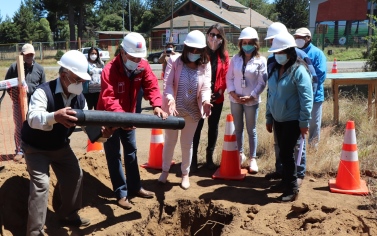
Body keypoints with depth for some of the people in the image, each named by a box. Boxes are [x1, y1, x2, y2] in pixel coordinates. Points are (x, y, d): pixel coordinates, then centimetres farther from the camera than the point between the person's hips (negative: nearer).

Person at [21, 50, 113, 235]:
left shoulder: (79, 97, -10)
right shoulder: (43, 92, -29)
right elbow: (33, 118, -46)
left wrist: (100, 132, -34)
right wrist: (55, 116, -68)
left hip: (60, 146, 7)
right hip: (36, 147, -6)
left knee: (75, 176, 8)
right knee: (41, 183, -18)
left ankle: (68, 214, 31)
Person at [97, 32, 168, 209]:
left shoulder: (143, 66, -11)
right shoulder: (110, 70, -28)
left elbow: (151, 86, -16)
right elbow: (108, 98, -37)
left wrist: (157, 105, -35)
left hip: (129, 115, 6)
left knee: (131, 150, 15)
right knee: (114, 154, 0)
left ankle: (135, 187, 28)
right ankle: (121, 193, 9)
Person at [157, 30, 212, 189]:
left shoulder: (205, 65, -5)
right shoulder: (174, 61, -10)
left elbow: (206, 87, -10)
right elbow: (167, 83, -17)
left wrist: (206, 101, -31)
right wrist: (170, 99, -35)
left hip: (193, 110, 1)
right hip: (173, 108, -1)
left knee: (187, 143, 16)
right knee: (170, 141, 16)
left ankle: (185, 174, 34)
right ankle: (165, 170, 38)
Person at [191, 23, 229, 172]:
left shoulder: (224, 55, 6)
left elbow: (226, 76, 4)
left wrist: (220, 92, -9)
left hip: (217, 98, 3)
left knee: (213, 127, 12)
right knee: (197, 127, 1)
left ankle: (209, 157, 25)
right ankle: (193, 158, 10)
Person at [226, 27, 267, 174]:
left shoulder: (261, 61, -5)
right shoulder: (235, 59, 5)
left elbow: (262, 82, -8)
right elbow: (229, 78, 4)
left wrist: (251, 97, -16)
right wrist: (233, 94, -10)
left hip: (252, 101, -3)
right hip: (235, 100, 3)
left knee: (251, 130, 6)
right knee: (238, 128, 14)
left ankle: (252, 159, 16)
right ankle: (240, 154, 29)